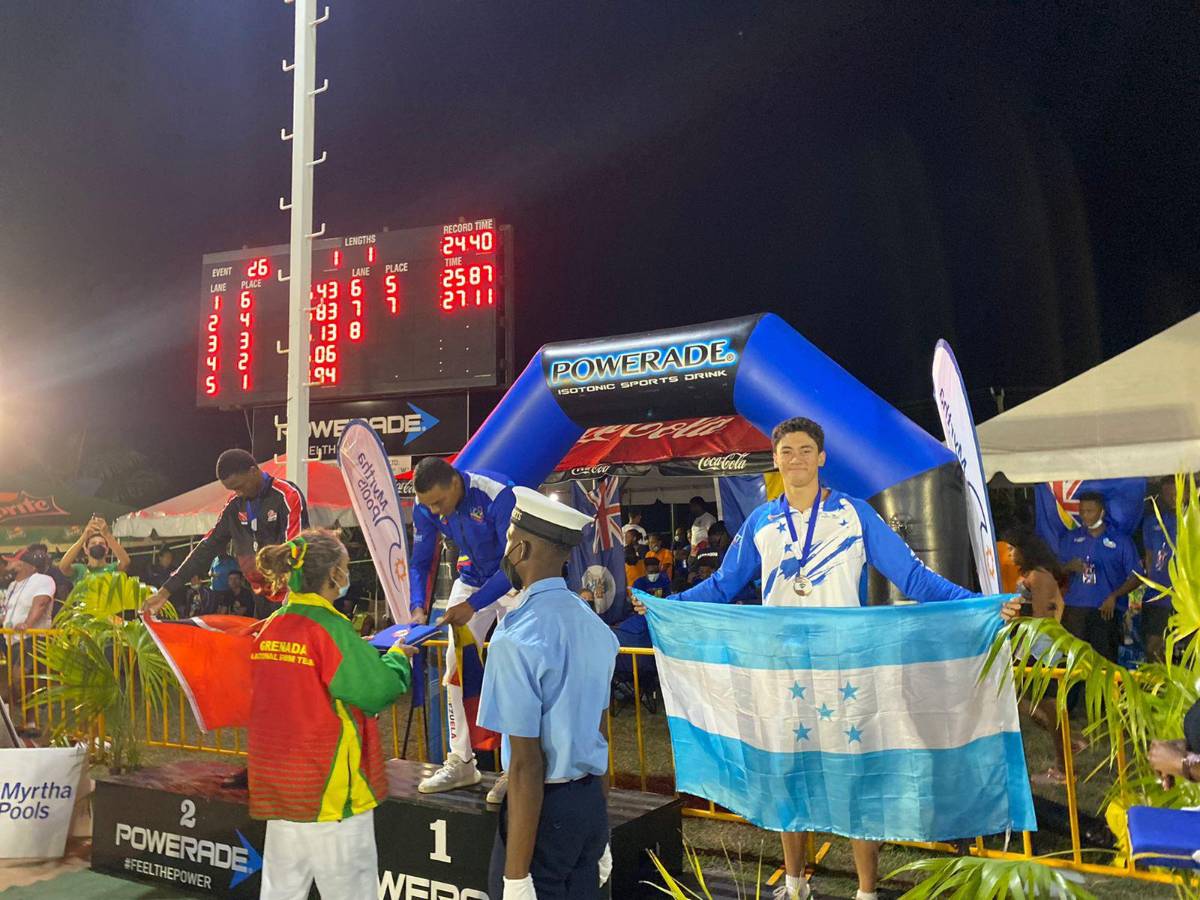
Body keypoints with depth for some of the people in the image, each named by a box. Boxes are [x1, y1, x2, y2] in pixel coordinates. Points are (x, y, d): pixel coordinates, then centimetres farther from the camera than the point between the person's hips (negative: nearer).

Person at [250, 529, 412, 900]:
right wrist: (398, 657, 2)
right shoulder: (329, 628, -17)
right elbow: (378, 691, -16)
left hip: (278, 784, 7)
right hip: (330, 789, -7)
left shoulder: (270, 629, 5)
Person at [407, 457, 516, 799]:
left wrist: (472, 605, -32)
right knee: (456, 667, 2)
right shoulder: (425, 508, -14)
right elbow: (420, 562, -3)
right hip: (473, 578, 6)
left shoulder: (498, 495, -33)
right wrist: (418, 607, -19)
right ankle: (461, 763, 13)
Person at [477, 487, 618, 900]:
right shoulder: (592, 622, 5)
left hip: (545, 806, -7)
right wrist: (599, 836, 19)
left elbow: (527, 765, -20)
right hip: (591, 802, 7)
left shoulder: (517, 638, -19)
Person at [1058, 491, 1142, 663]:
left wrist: (1114, 596, -9)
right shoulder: (1070, 539, 14)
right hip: (1074, 608, 2)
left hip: (1106, 609, -2)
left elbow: (1136, 577, 4)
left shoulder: (1120, 541, 7)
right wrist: (1070, 567, -9)